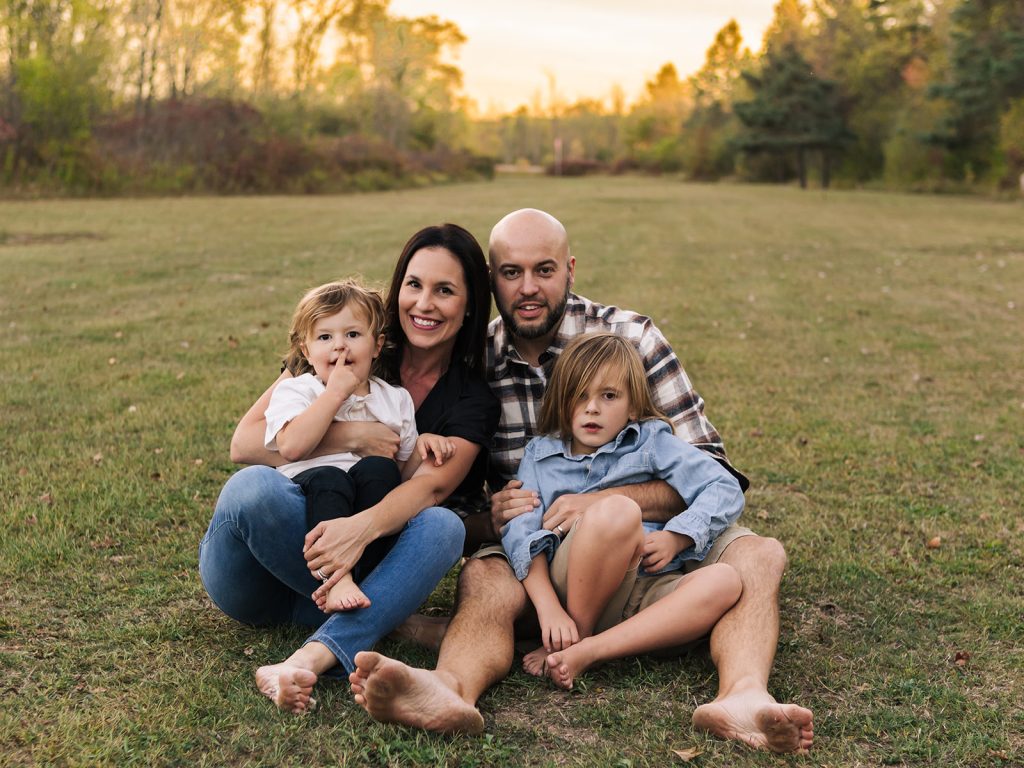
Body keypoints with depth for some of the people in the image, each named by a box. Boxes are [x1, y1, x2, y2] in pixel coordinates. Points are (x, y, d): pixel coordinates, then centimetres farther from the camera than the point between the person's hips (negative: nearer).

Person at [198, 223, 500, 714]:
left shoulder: (472, 400, 3)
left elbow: (430, 485, -18)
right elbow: (244, 443, -8)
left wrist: (363, 526, -38)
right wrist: (351, 439, -18)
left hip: (363, 559, 1)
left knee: (442, 527, -29)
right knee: (256, 486, -33)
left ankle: (311, 659, -46)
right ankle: (382, 614, -23)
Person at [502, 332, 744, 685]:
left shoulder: (651, 441, 13)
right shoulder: (539, 454, 13)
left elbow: (726, 490, 5)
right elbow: (520, 533, -2)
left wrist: (675, 538, -11)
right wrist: (549, 610, -18)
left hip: (645, 597, 3)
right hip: (568, 589, -2)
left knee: (724, 580, -29)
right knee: (617, 509, -31)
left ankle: (585, 652, -29)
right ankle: (574, 637, -17)